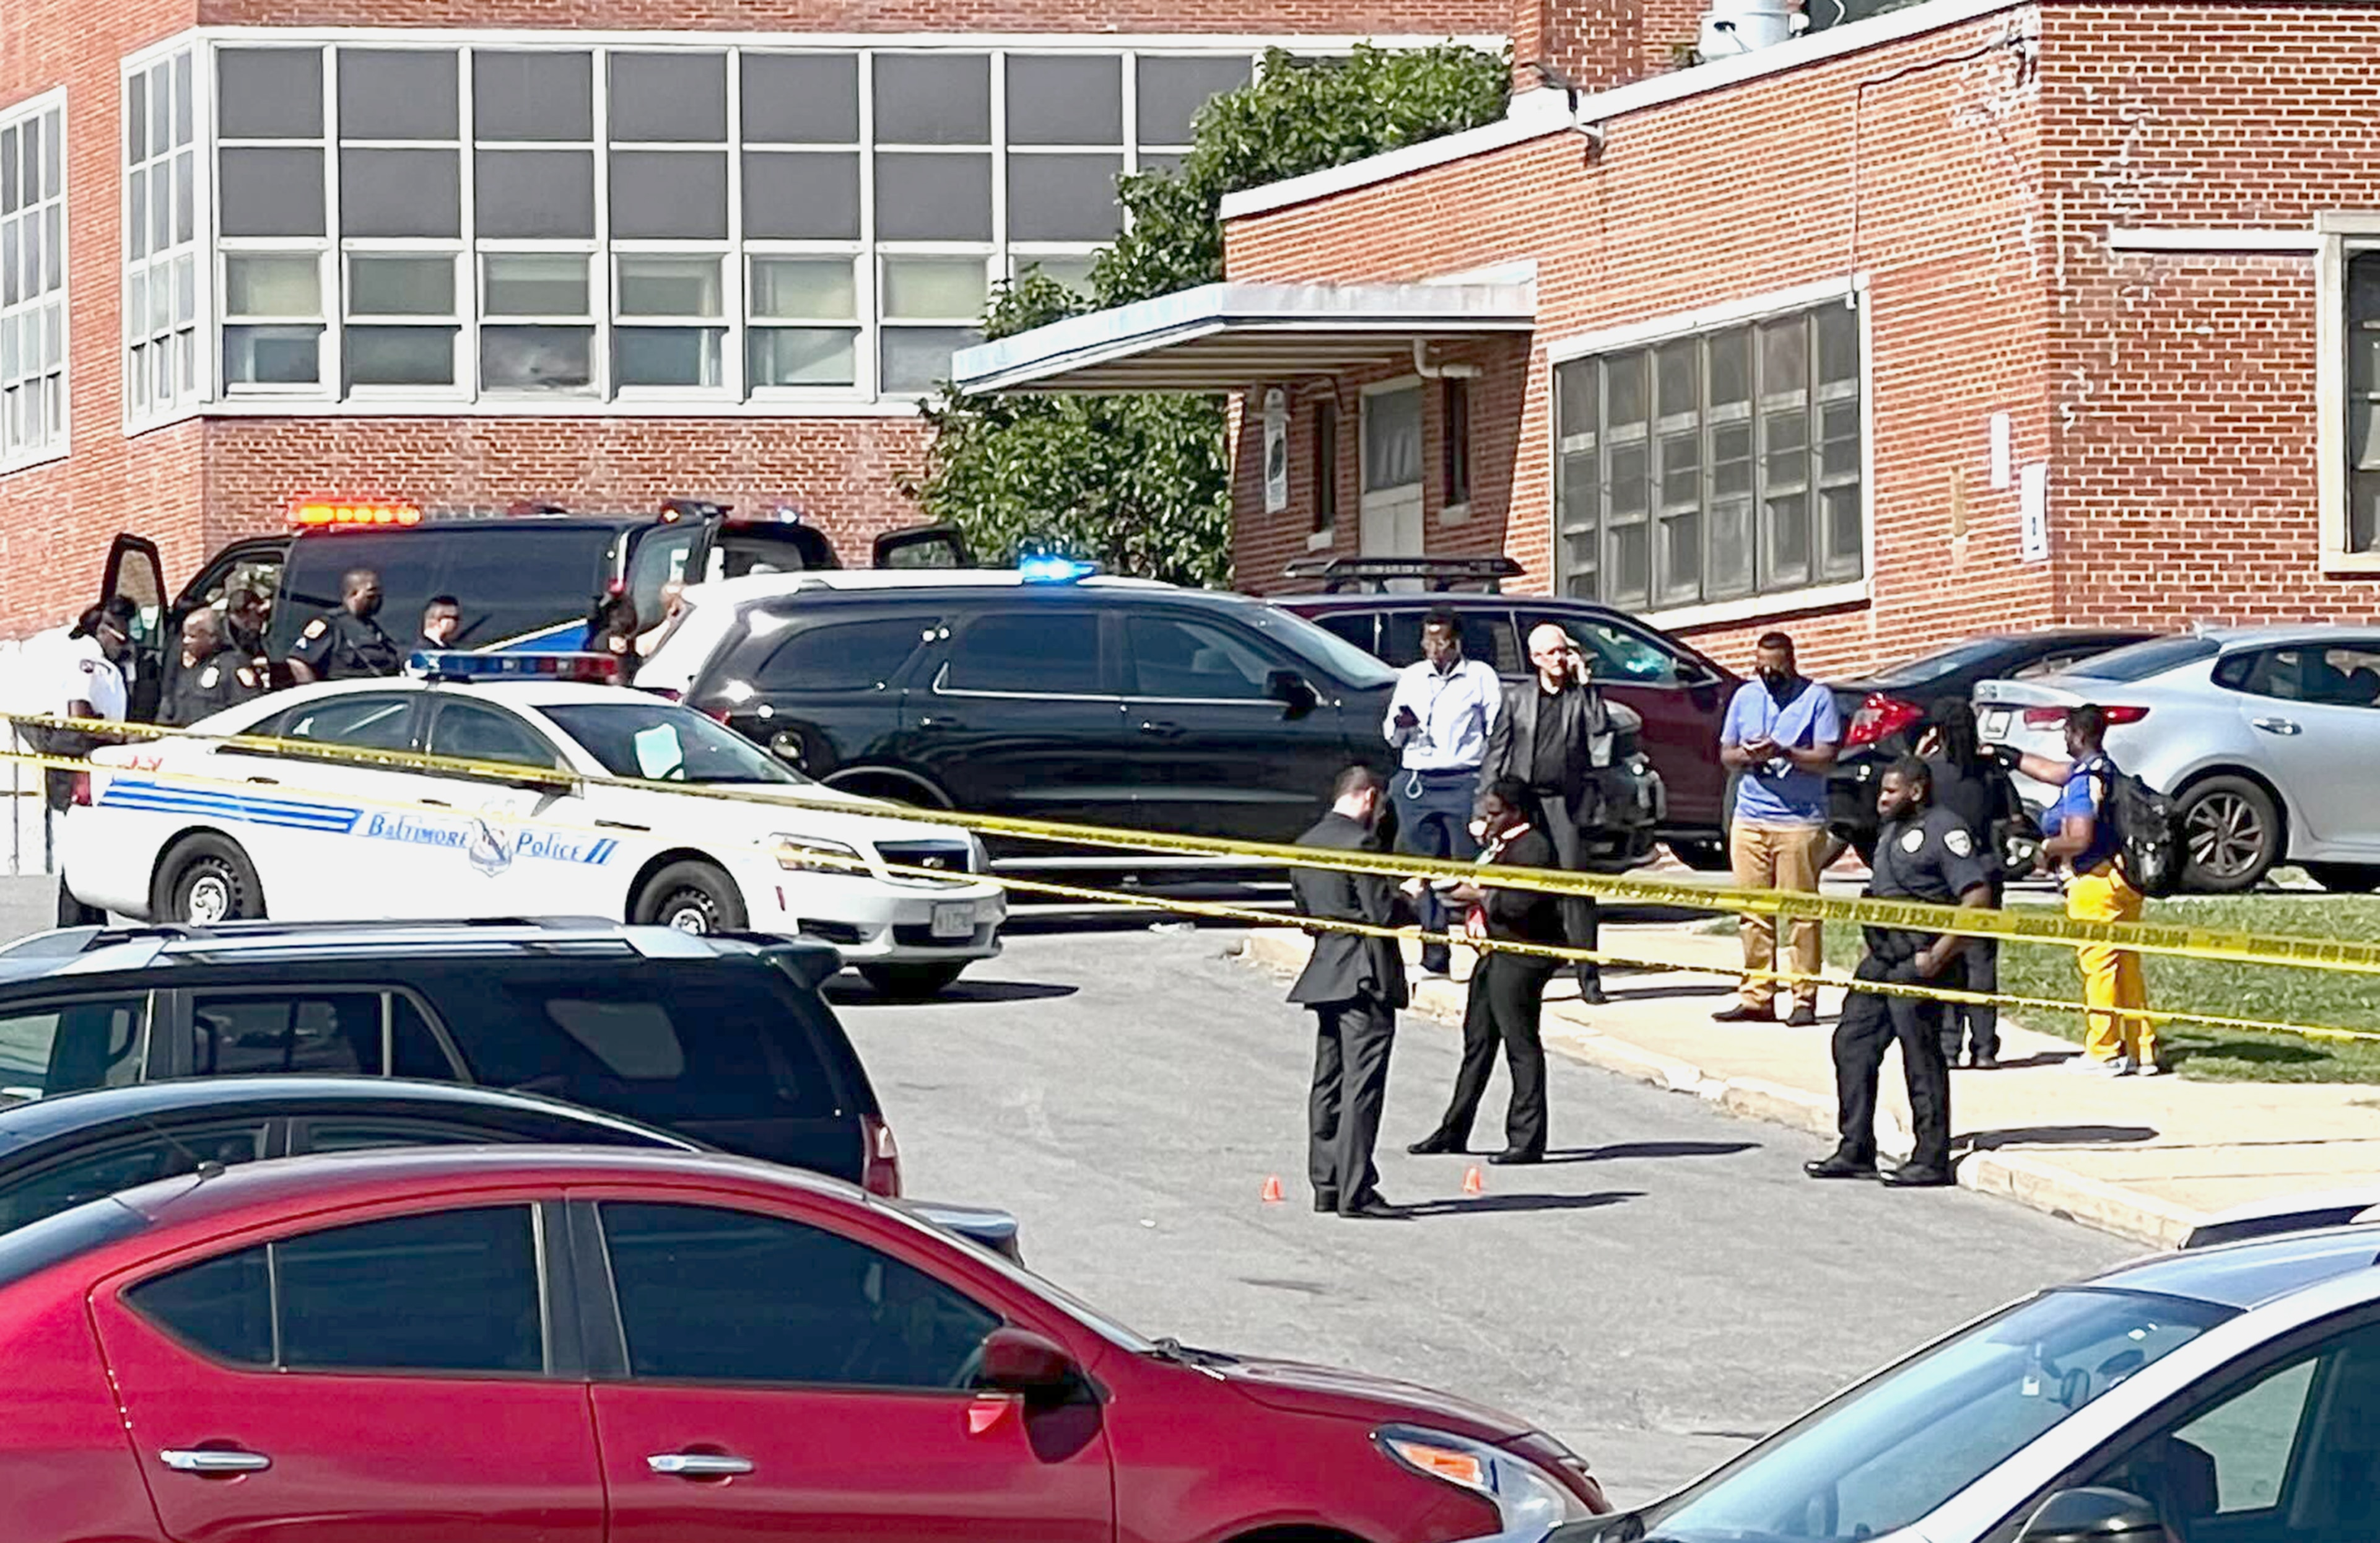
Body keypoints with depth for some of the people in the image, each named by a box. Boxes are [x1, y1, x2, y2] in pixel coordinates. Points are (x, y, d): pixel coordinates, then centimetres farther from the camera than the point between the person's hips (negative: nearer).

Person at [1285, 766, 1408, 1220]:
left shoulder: (1305, 845, 11)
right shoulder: (1360, 843, -16)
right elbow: (1384, 912, -20)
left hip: (1325, 974, 9)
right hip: (1367, 978, -9)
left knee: (1328, 1083, 13)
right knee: (1362, 1085, -8)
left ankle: (1326, 1185, 15)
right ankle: (1355, 1192, -11)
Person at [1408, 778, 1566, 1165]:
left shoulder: (1533, 847, -15)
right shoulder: (1500, 844, 16)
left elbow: (1523, 903, -25)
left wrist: (1481, 896, -13)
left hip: (1522, 958, -10)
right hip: (1496, 954, 10)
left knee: (1521, 1045, -6)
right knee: (1477, 1041, 16)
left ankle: (1528, 1140, -2)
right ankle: (1455, 1131, 25)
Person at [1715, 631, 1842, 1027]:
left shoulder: (1817, 698, 0)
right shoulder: (1745, 696, 14)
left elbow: (1825, 758, -7)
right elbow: (1725, 754, 17)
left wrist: (1783, 753, -21)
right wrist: (1746, 756, -6)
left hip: (1799, 821, -5)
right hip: (1749, 820, 5)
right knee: (1754, 912, 3)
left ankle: (1805, 998, -3)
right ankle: (1757, 997, 6)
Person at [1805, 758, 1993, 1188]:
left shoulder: (1944, 830, -10)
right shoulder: (1891, 832, 20)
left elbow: (1978, 899, -18)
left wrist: (1939, 955, -21)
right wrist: (1872, 951, 19)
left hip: (1918, 962, -10)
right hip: (1882, 959, 10)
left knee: (1921, 1057, -5)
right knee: (1852, 1043, 7)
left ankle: (1931, 1160, 0)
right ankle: (1855, 1152, 12)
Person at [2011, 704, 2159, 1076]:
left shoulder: (2085, 781, -15)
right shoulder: (2106, 770, 14)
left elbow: (2080, 838, -23)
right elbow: (2049, 770, 29)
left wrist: (2049, 847, -5)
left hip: (2094, 882, -9)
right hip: (2123, 878, 9)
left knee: (2097, 965, -3)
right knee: (2127, 967, 11)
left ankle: (2102, 1052, -1)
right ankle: (2141, 1052, 14)